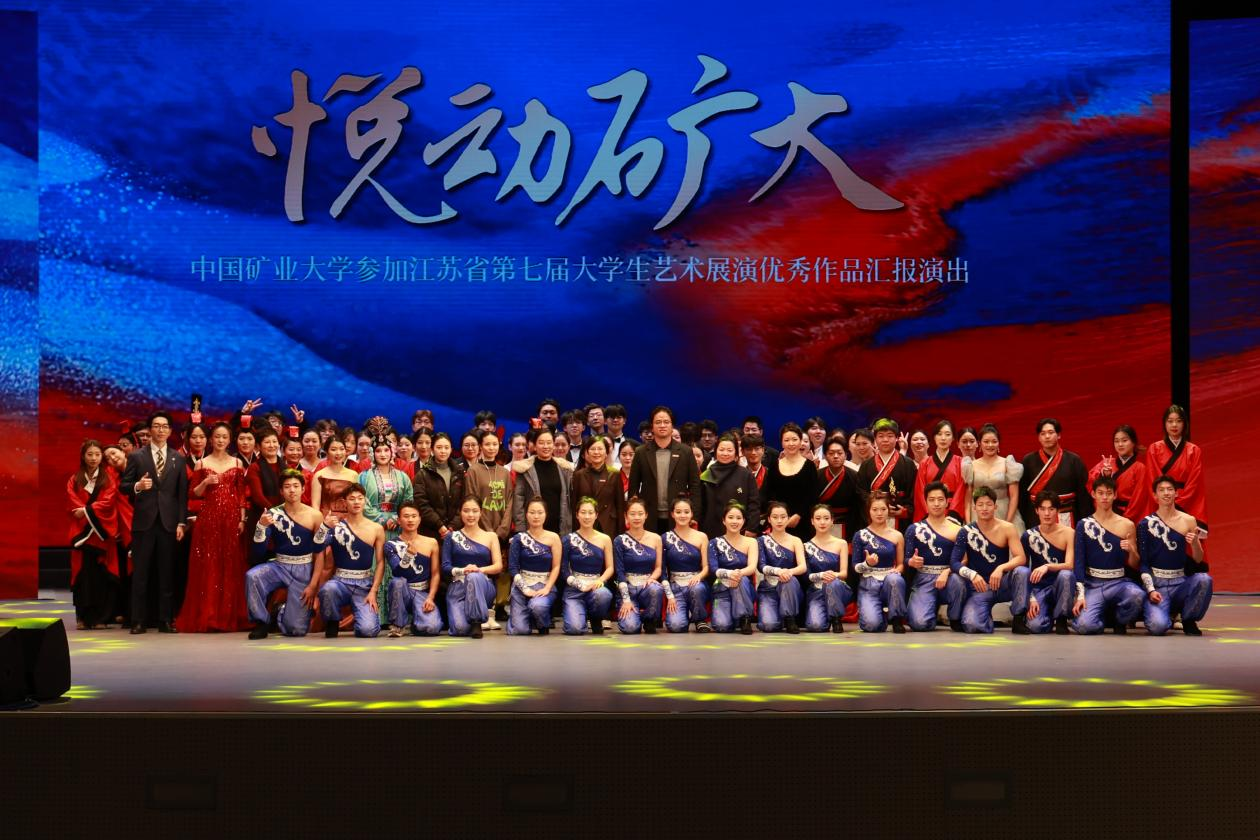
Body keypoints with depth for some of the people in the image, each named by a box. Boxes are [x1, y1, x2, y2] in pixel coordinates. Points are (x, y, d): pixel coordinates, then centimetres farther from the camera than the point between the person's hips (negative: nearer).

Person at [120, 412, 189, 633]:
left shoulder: (178, 459, 10)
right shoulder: (136, 457, 5)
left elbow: (183, 493, 7)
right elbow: (123, 486, 3)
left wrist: (182, 522, 0)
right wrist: (137, 486, -19)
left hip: (168, 522, 1)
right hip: (143, 522, -1)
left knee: (166, 574, 3)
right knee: (140, 573, 1)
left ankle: (165, 620, 7)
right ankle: (138, 621, 5)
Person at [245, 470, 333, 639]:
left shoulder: (314, 516, -5)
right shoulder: (272, 514, -5)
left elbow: (319, 554, -2)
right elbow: (259, 551, -8)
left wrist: (313, 585, -9)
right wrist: (261, 525, -23)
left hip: (303, 571, 0)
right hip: (279, 566, 1)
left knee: (296, 629, -6)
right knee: (252, 576, -33)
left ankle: (284, 612, 32)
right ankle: (261, 622, -11)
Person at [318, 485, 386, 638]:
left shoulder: (376, 529, 4)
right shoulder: (334, 527, 1)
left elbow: (380, 563, 3)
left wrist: (373, 591, -5)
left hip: (364, 584, 0)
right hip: (340, 581, 0)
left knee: (368, 630, -22)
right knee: (328, 588, -39)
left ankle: (367, 612, 18)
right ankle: (332, 623, -6)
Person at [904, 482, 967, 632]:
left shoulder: (956, 530, 4)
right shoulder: (914, 529, 6)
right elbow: (906, 560, 6)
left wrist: (947, 572, -21)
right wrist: (911, 562, -17)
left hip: (948, 577, 1)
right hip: (923, 580, 0)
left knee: (957, 579, -37)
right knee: (920, 623, -24)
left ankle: (955, 620, -7)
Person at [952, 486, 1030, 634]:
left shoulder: (1007, 529, -4)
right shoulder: (966, 532, -5)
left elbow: (1021, 558, -13)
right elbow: (954, 562, -10)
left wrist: (1001, 568, -32)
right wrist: (972, 574, -29)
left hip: (1002, 584, 0)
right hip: (979, 587, 0)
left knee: (1022, 571, -32)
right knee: (972, 625, -27)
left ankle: (1019, 619, -13)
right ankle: (986, 616, 13)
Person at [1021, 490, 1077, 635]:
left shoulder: (1067, 533, -4)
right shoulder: (1028, 536, 0)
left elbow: (1069, 565, -15)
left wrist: (1047, 567, -34)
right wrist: (1030, 598, -11)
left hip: (1061, 585, 0)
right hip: (1038, 588, 0)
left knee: (1066, 575, -36)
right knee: (1035, 626, -26)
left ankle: (1061, 619, -12)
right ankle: (1048, 615, 14)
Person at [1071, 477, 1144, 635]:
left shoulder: (1127, 525, 5)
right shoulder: (1084, 525, 3)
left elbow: (1135, 565, 10)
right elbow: (1078, 563, -2)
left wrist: (1131, 550, -13)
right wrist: (1080, 594, -13)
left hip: (1119, 582, 1)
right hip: (1093, 584, -1)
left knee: (1137, 595, -35)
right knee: (1084, 626, -26)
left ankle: (1120, 622, 1)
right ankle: (1104, 618, 13)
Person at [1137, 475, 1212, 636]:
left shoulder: (1188, 521, 5)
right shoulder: (1146, 524, 1)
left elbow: (1198, 560, 7)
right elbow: (1143, 563, 0)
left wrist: (1194, 543, -14)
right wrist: (1151, 590, -12)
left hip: (1181, 582, 3)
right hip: (1156, 583, -3)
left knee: (1203, 579, -31)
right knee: (1157, 626, -28)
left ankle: (1189, 620, -4)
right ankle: (1155, 611, 12)